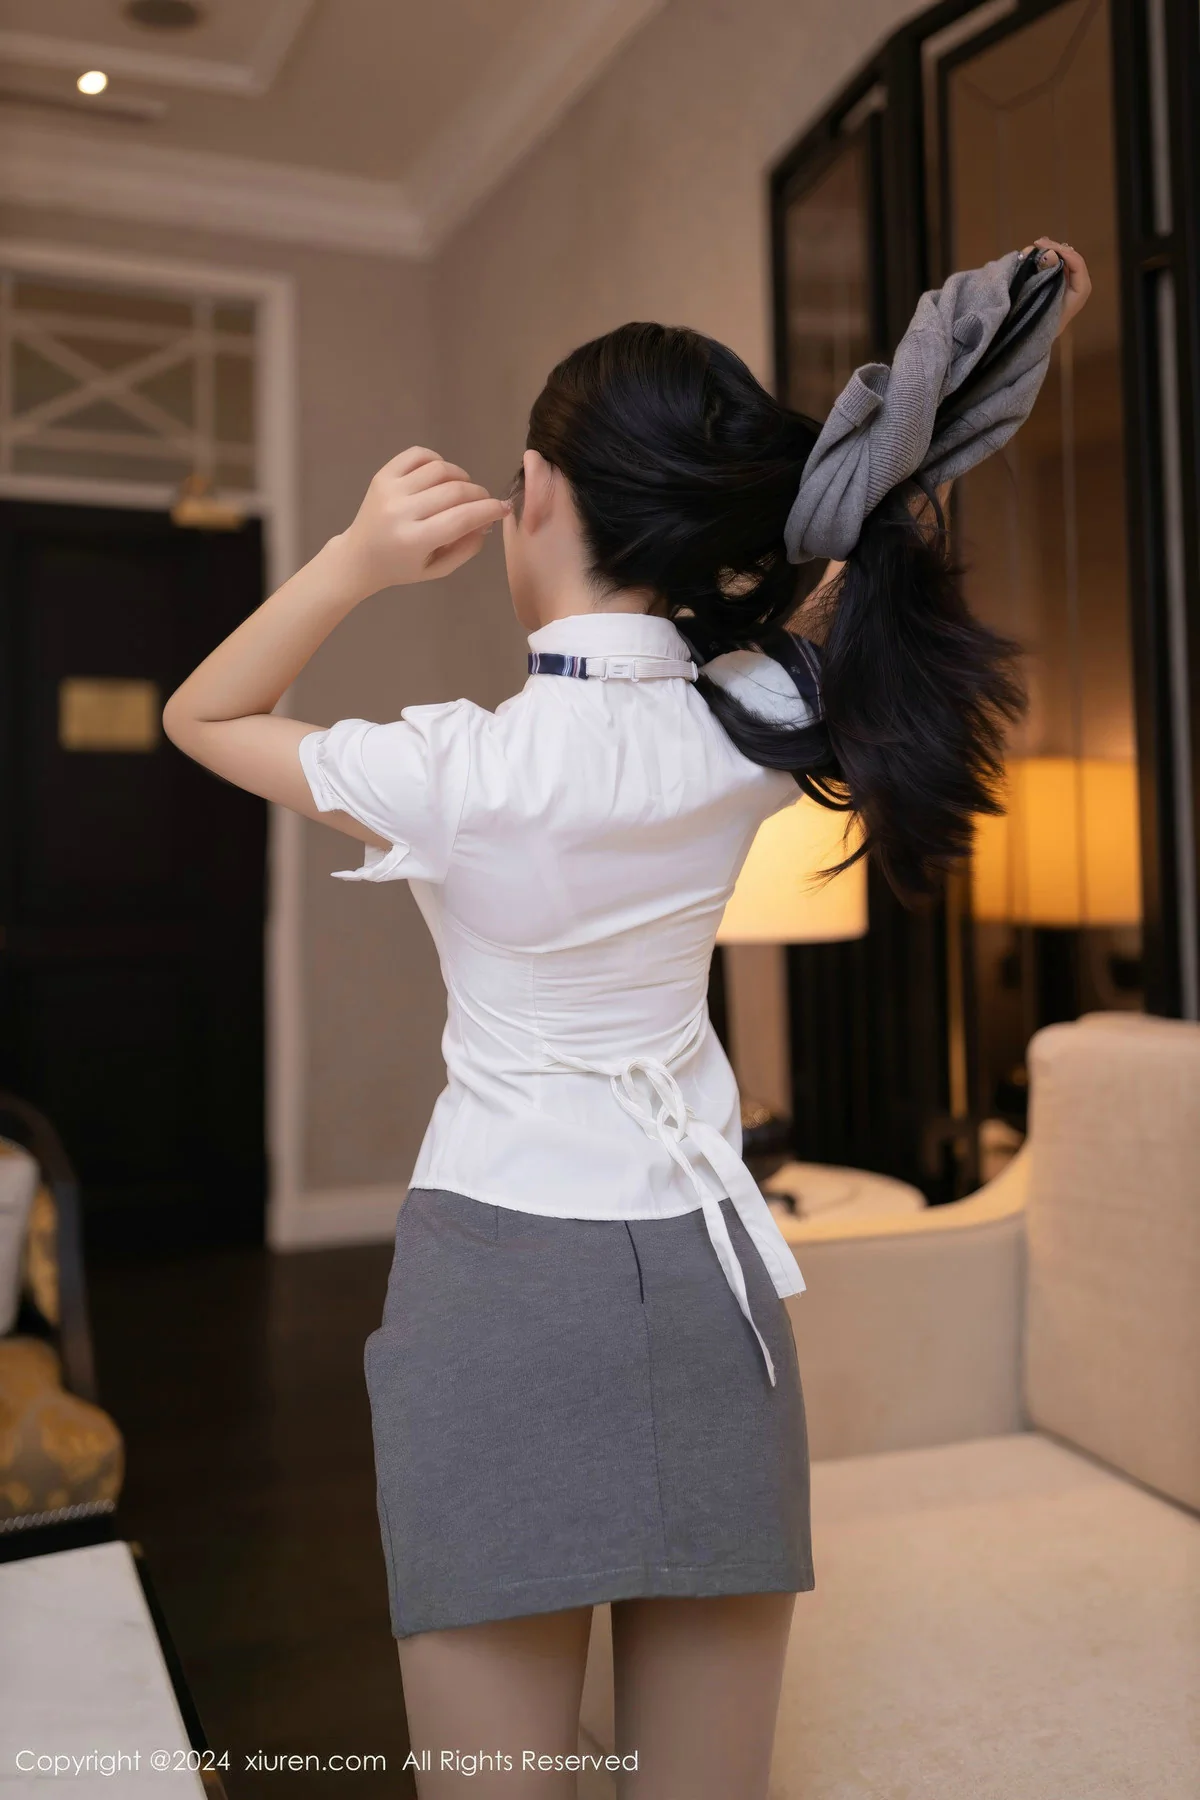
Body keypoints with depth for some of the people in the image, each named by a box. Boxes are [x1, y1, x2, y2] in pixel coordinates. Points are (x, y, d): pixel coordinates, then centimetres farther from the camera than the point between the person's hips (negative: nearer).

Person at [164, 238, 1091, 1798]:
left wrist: (353, 561, -13)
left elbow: (201, 715, 2)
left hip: (500, 1270, -4)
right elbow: (884, 547, 17)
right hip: (711, 1275, 4)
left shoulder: (462, 773, -16)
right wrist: (1007, 355, 12)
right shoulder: (761, 733, -5)